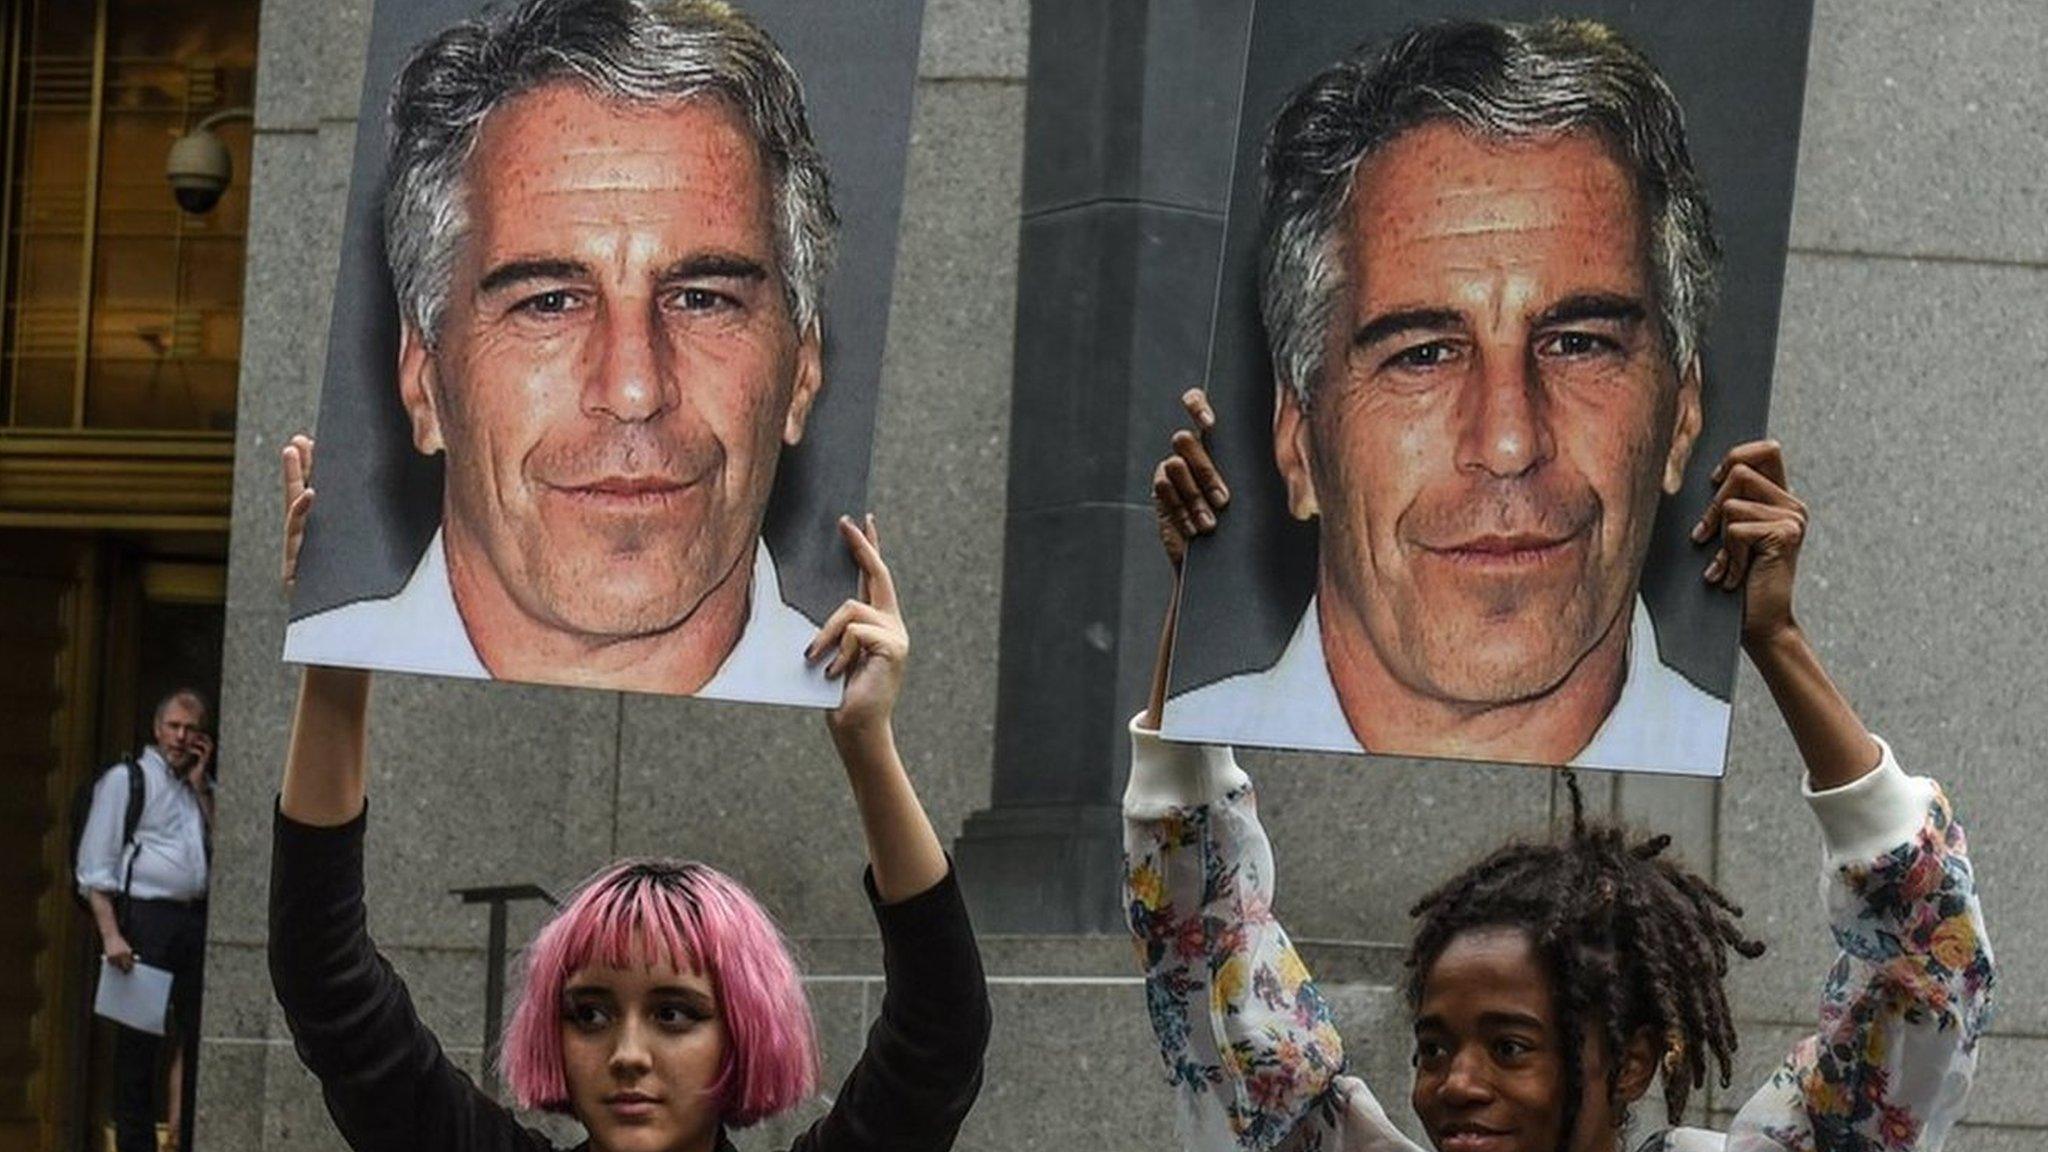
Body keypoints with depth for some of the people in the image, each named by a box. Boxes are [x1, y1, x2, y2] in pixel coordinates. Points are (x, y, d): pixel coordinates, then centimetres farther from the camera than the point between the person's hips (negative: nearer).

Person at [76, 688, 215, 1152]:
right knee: (138, 1044, -2)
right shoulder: (125, 780, 3)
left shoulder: (202, 787, 20)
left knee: (198, 1040, 5)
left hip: (196, 919, 5)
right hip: (146, 917, -5)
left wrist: (201, 787, 6)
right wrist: (111, 934, -14)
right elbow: (95, 868, -3)